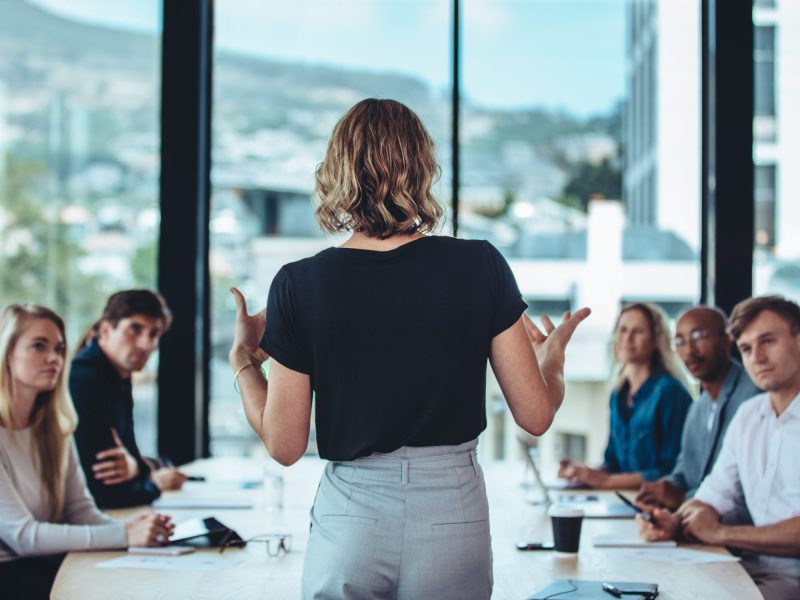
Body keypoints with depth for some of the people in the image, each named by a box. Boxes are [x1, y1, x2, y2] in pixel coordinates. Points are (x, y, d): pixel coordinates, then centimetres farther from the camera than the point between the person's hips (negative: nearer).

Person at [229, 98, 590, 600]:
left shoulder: (301, 285, -8)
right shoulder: (481, 267, -6)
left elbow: (285, 445, -3)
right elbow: (536, 415, -3)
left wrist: (243, 359, 13)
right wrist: (553, 355, 18)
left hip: (350, 519, 0)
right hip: (454, 519, 1)